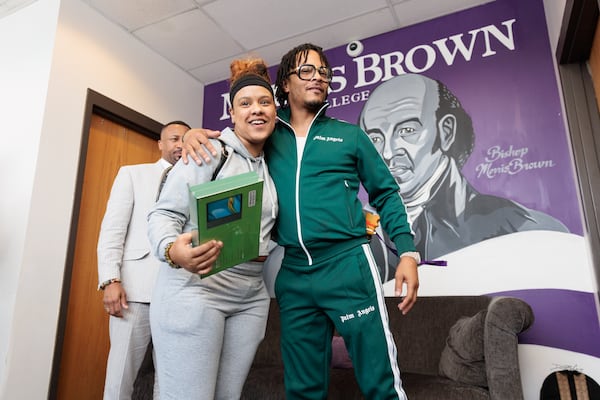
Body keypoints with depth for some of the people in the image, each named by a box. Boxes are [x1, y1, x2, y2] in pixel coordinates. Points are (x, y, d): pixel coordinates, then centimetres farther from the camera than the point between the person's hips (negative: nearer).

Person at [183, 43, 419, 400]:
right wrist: (196, 135, -6)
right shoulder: (269, 135, 11)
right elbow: (228, 139, 19)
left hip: (348, 265, -2)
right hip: (292, 274, 3)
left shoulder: (349, 134, 8)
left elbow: (386, 194, 9)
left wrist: (408, 252, -3)